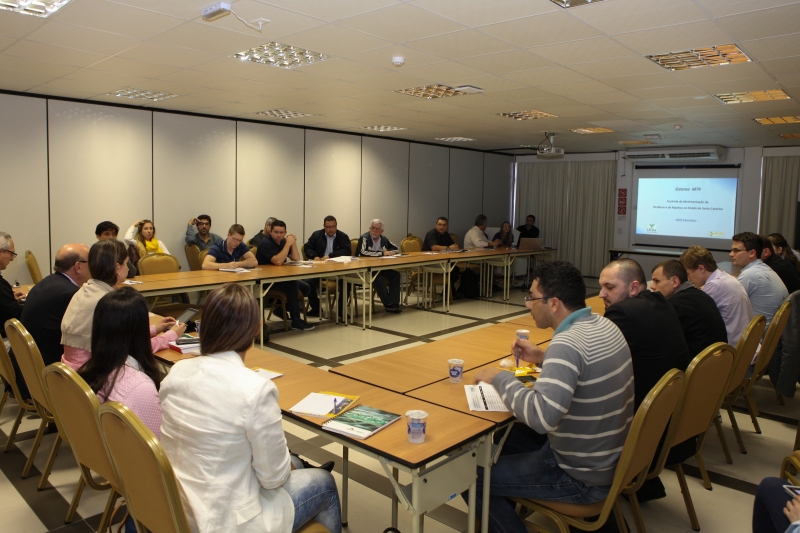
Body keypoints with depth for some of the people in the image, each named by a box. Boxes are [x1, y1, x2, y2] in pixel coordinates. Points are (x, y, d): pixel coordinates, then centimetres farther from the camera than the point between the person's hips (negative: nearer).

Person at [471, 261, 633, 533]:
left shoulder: (568, 343, -29)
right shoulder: (605, 325, -1)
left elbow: (542, 416, -38)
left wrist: (500, 378, -24)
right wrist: (544, 358, 8)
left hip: (584, 477, -9)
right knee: (508, 435, 25)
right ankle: (509, 509, 42)